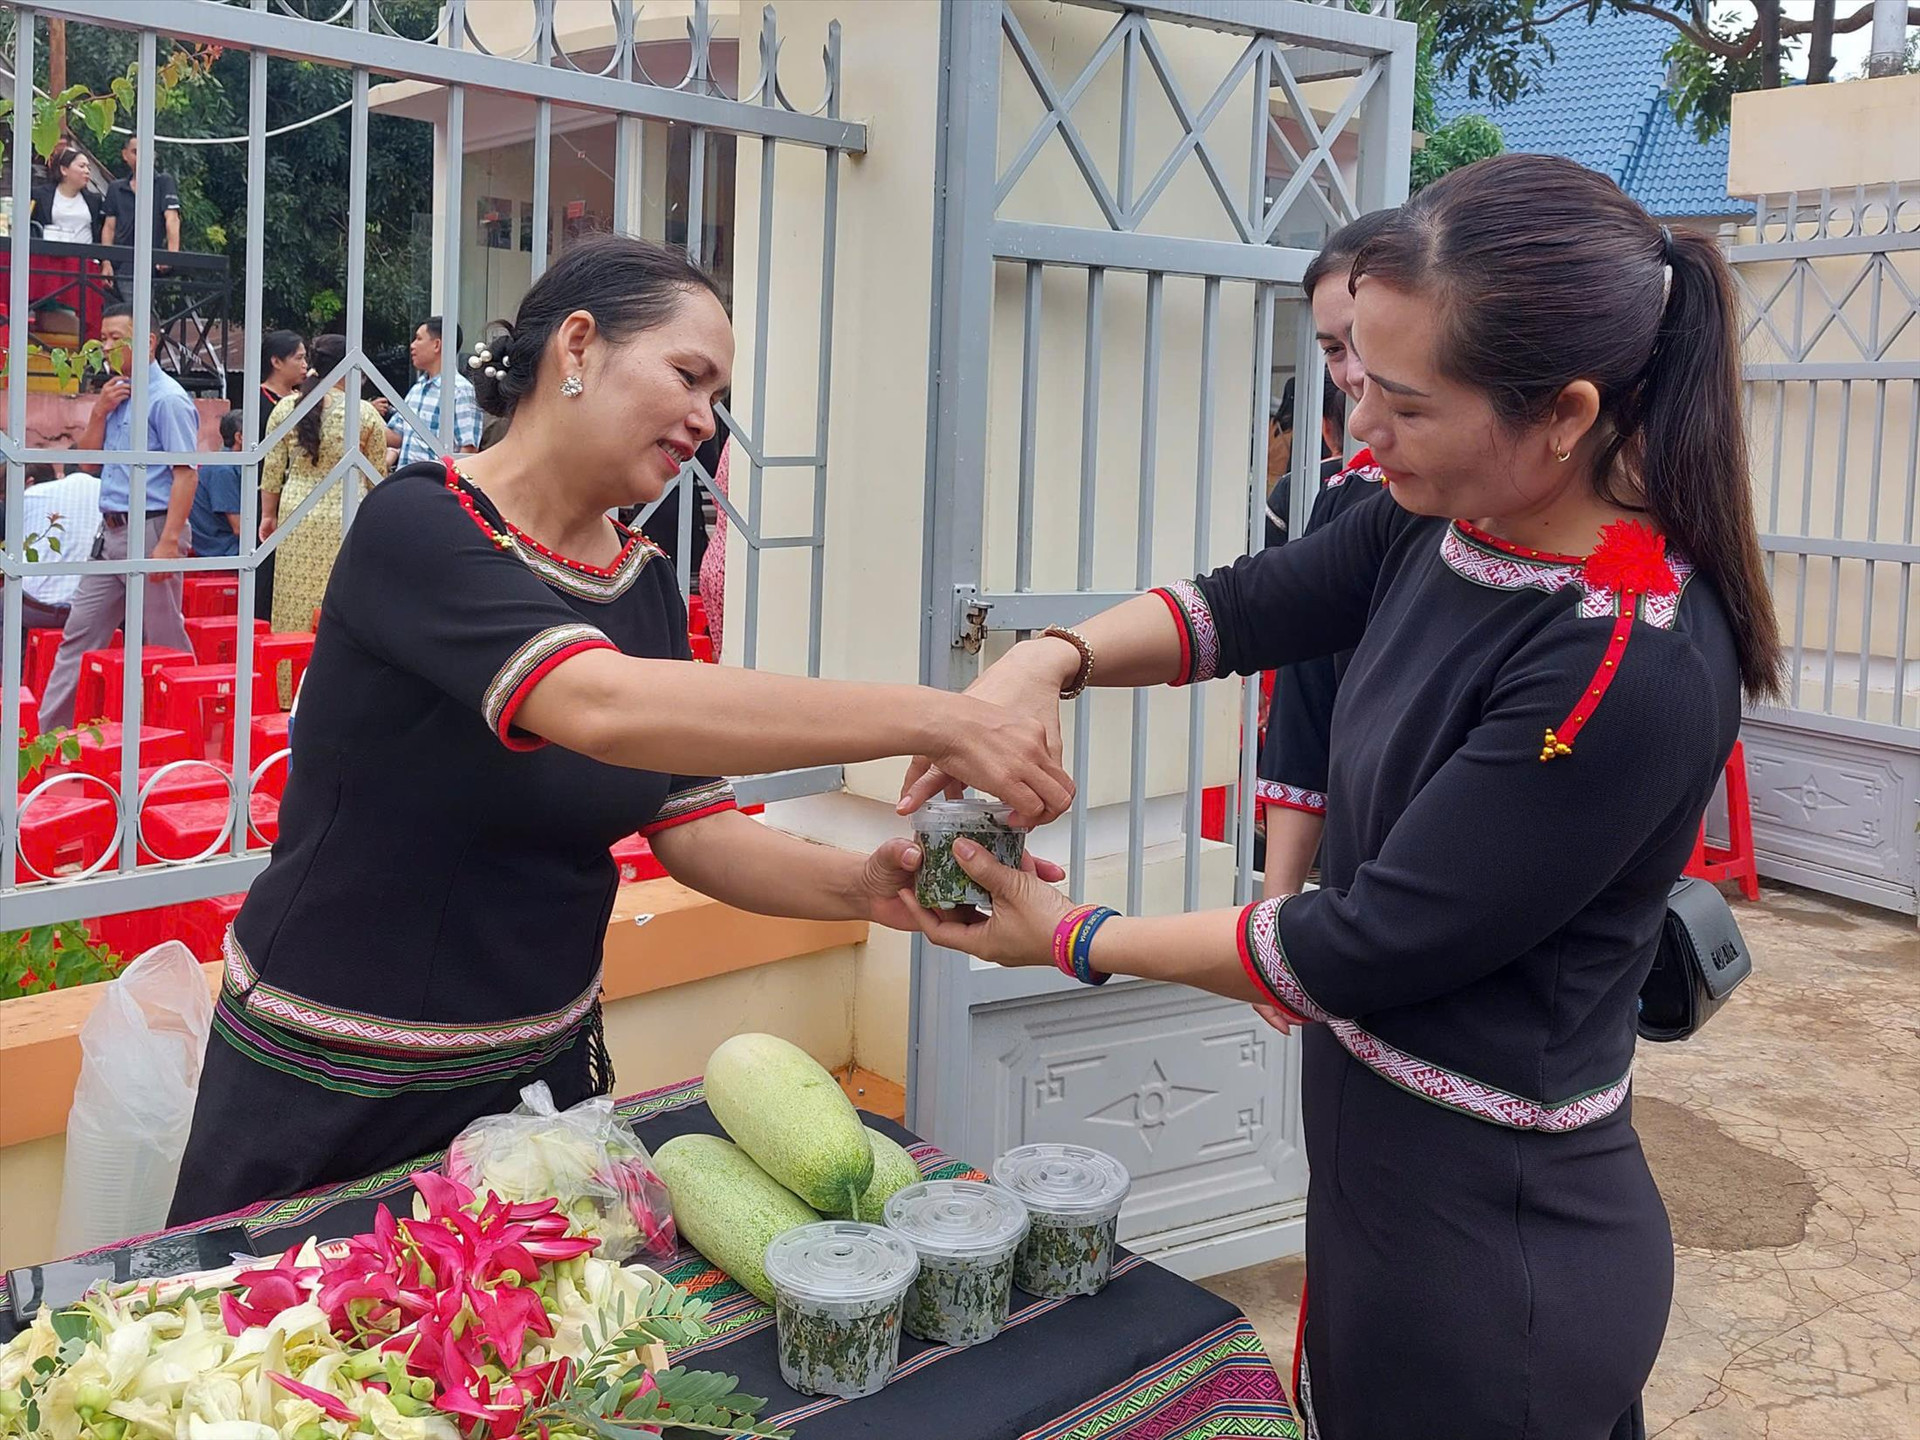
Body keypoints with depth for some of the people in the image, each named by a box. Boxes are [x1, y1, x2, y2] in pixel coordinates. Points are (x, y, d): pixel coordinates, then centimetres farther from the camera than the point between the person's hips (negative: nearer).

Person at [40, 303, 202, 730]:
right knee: (79, 634, 9)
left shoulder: (167, 398, -11)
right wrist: (99, 412, 1)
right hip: (111, 533, 9)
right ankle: (48, 729, 14)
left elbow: (185, 473, -18)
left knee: (163, 643, 0)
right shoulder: (116, 394, 14)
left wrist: (169, 542, -25)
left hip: (148, 531, -9)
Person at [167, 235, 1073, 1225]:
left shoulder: (646, 587, 3)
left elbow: (699, 833, -1)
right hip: (331, 1092, -6)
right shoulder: (418, 527, -20)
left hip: (544, 1062, 6)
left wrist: (859, 886, -21)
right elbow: (602, 707, -37)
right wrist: (928, 718, -39)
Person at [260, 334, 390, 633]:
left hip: (296, 512, 3)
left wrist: (268, 514, 17)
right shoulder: (365, 413, -4)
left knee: (295, 601, 8)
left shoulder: (286, 407, 3)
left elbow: (273, 468, 6)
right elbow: (377, 475, 4)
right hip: (345, 517, -3)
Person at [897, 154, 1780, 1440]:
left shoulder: (1631, 670, -28)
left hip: (1490, 1254, -7)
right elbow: (1249, 604, 7)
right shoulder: (1449, 522, -6)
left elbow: (1364, 949, -23)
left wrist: (1074, 940, -12)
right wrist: (1053, 658, -12)